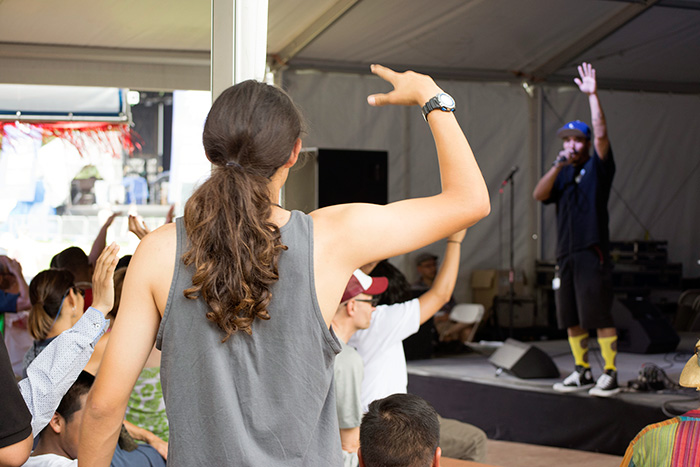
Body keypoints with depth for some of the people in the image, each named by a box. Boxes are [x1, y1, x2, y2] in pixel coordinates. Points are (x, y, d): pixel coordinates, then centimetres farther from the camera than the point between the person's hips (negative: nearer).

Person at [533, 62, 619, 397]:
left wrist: (593, 95, -16)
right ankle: (582, 371, 19)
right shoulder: (562, 174, 17)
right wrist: (557, 166, -9)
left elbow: (601, 133, -12)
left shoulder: (598, 168, 3)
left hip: (592, 252, -6)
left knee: (600, 315, -9)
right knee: (571, 317, 10)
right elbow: (539, 195, 2)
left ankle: (610, 374, -5)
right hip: (565, 253, 6)